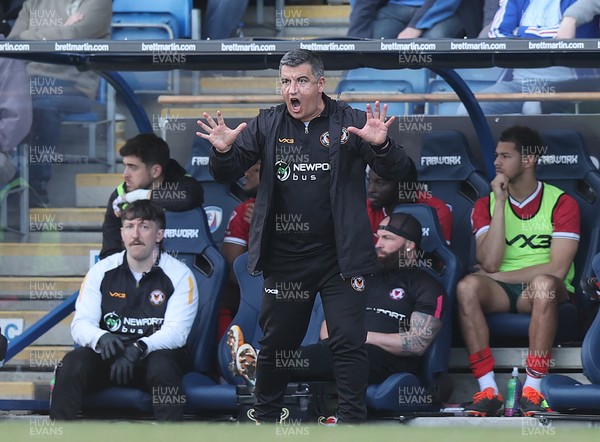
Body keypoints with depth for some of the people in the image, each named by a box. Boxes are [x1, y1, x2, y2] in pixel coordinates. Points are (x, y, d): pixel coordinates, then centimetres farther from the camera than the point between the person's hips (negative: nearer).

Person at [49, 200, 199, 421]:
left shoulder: (179, 275, -3)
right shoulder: (102, 271, 4)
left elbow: (177, 331, -13)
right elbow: (80, 324, -2)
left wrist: (139, 348, -32)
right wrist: (101, 338, -27)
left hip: (154, 355, -2)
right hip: (107, 357, 2)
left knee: (163, 365, -36)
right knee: (73, 362, -27)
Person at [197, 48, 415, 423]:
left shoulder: (350, 123, -5)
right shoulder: (268, 125, 3)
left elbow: (399, 172, -9)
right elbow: (228, 174, 6)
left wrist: (381, 146, -32)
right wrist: (224, 151, -18)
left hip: (339, 257, -3)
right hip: (284, 258, 3)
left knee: (349, 342, -3)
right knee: (276, 342, 14)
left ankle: (353, 421, 5)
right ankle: (265, 417, 29)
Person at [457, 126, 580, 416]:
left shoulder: (561, 203, -1)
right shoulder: (486, 204, 8)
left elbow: (557, 269, -11)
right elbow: (490, 263, -7)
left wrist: (501, 276, -9)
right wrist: (500, 204, -9)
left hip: (546, 293, -3)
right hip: (499, 292, 3)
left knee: (543, 284, -39)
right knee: (468, 286, -31)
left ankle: (532, 390, -38)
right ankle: (488, 390, -35)